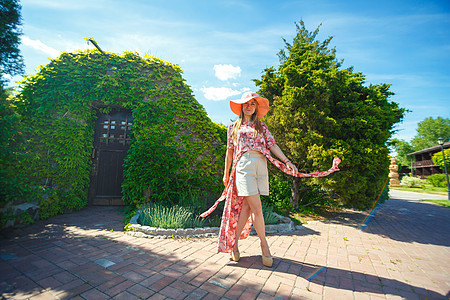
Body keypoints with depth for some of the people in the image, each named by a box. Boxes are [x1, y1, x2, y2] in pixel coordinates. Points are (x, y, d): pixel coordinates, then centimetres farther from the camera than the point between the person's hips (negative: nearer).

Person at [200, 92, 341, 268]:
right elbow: (230, 151, 15)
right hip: (243, 166, -2)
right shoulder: (233, 127, 15)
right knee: (256, 208, -8)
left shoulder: (261, 126, 18)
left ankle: (235, 241, 19)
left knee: (247, 206, 3)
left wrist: (287, 161, -7)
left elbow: (272, 145, 7)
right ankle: (264, 245, 11)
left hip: (261, 166, 2)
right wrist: (226, 173, 15)